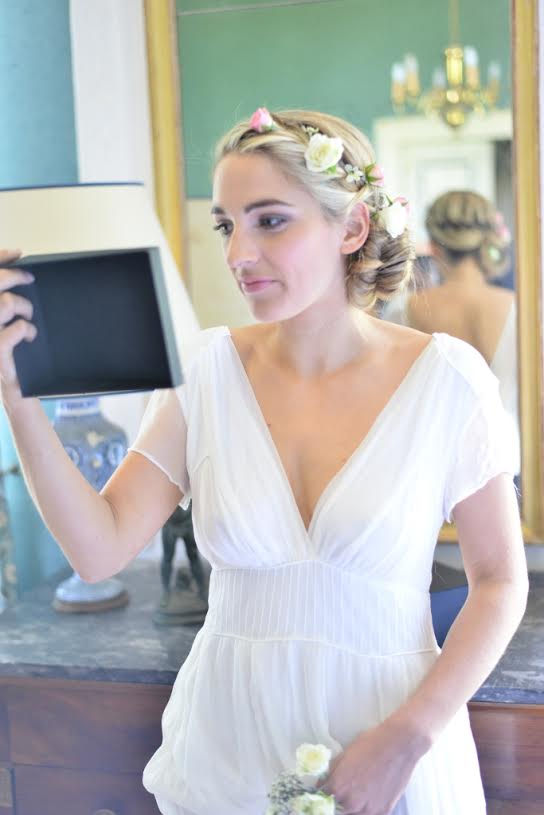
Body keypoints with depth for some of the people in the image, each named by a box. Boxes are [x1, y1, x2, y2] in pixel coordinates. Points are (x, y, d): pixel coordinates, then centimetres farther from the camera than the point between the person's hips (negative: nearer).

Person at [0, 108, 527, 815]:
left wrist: (407, 738, -14)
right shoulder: (206, 370, -5)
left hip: (387, 744, -2)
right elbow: (100, 550, -11)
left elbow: (500, 582, -5)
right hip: (228, 750, 3)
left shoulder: (446, 377, -11)